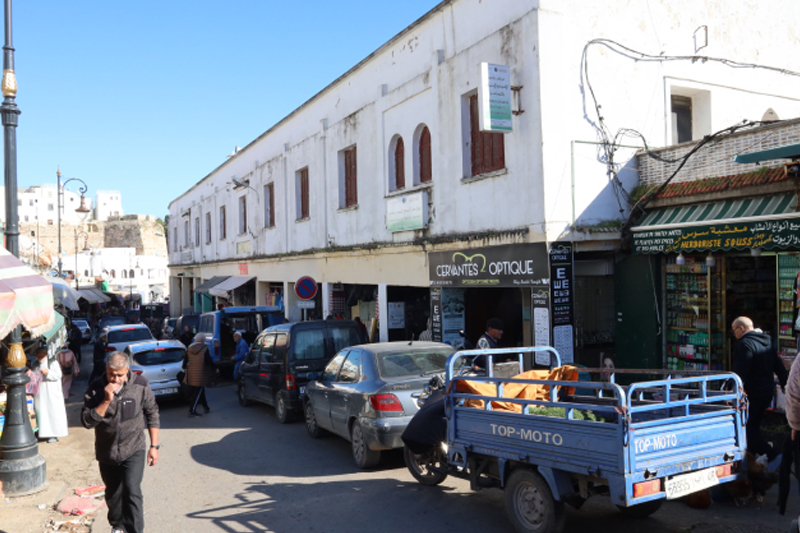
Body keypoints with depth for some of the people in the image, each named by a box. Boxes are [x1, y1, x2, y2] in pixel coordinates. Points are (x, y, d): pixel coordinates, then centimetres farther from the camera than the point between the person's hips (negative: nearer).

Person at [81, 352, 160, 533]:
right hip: (106, 452, 2)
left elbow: (152, 415, 0)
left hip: (133, 450, -2)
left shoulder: (140, 385, -11)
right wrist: (106, 401, -28)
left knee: (132, 491, -17)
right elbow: (87, 421, -15)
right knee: (113, 494, 18)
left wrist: (154, 446, -1)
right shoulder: (96, 388, -11)